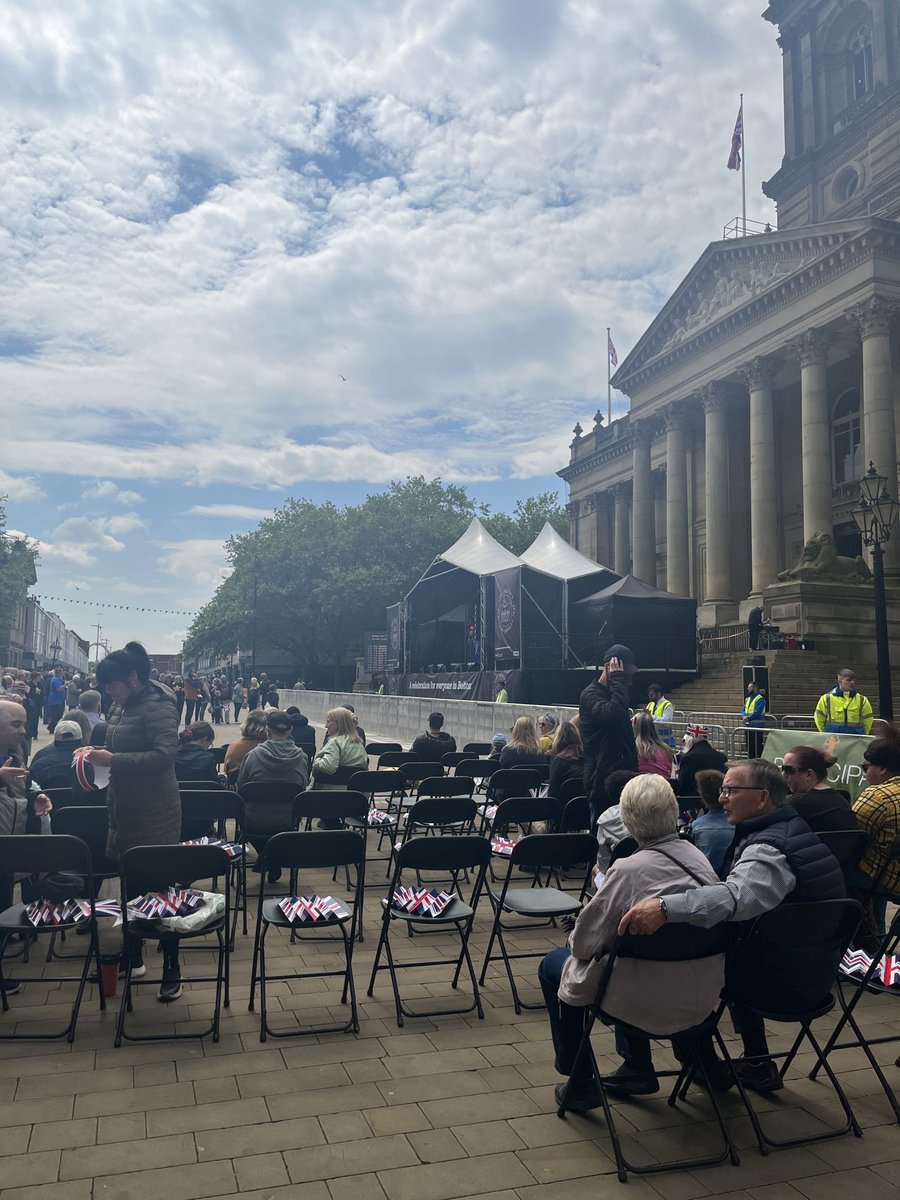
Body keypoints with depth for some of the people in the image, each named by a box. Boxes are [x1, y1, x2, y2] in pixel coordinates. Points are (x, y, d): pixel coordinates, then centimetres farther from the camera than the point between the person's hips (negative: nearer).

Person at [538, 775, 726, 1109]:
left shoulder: (628, 870, -23)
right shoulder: (697, 857, -2)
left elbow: (584, 943, -14)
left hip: (653, 1006, -7)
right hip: (703, 1000, 7)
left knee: (554, 966, 16)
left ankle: (579, 1084, 25)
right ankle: (638, 1068, 38)